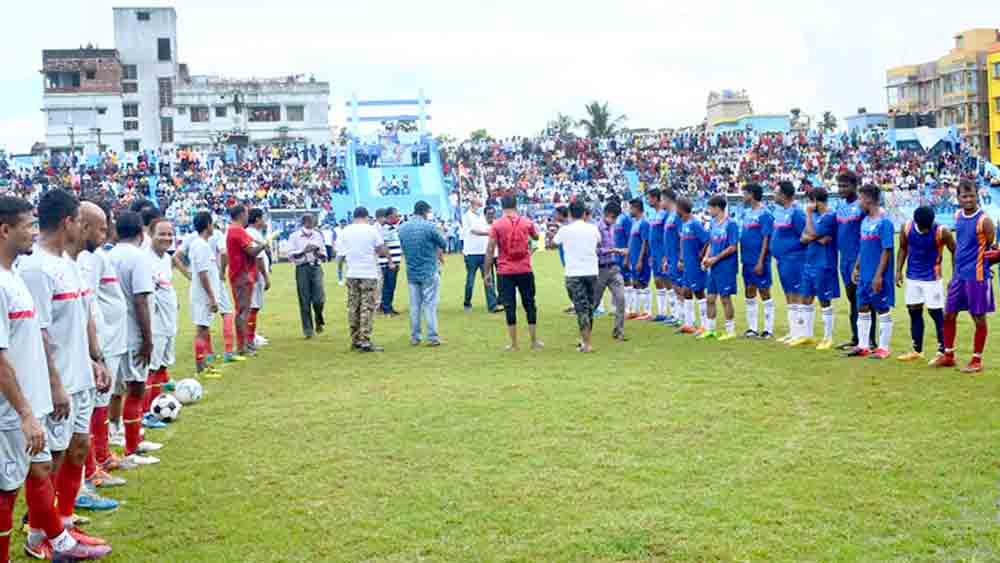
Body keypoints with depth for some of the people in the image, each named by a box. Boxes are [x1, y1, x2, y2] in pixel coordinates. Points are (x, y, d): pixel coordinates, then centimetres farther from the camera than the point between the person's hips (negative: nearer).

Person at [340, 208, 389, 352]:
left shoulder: (345, 231, 6)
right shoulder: (372, 230, -5)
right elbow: (383, 251, -4)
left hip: (352, 274, 4)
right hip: (369, 274, -4)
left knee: (353, 308, 10)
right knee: (367, 308, -4)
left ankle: (355, 340, 13)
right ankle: (365, 341, -9)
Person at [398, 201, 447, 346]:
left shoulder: (402, 228, 3)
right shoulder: (429, 226, -12)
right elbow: (443, 244, -2)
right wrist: (439, 252, 20)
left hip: (411, 273, 5)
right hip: (429, 272, -5)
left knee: (414, 306, 11)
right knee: (430, 305, 0)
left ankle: (414, 337, 14)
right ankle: (432, 337, 1)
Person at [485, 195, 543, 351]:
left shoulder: (496, 225, -4)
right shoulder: (527, 222, 3)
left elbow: (490, 249, -6)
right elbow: (536, 237, 23)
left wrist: (487, 272, -1)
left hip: (505, 272, -1)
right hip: (525, 271, 1)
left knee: (509, 306, 3)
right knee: (529, 304, 11)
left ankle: (514, 344, 5)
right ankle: (534, 341, 15)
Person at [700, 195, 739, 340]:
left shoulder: (730, 224, -13)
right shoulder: (713, 223, 10)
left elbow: (732, 247, -15)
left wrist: (715, 258, -15)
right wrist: (706, 258, 2)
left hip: (726, 267, -7)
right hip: (713, 268, 7)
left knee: (725, 298, -1)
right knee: (710, 298, 10)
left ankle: (731, 331, 9)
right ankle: (710, 329, 20)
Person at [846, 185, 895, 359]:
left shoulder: (884, 222, -14)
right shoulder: (865, 221, 11)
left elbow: (886, 251, -16)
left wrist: (879, 275, -19)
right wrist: (857, 267, 13)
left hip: (878, 277, -8)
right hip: (864, 275, 8)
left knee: (883, 310, 2)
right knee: (862, 309, 11)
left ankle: (883, 348, 8)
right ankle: (862, 346, 20)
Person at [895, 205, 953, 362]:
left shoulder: (941, 232, -18)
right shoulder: (906, 228, -9)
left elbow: (954, 252, -5)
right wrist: (899, 270, 1)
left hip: (932, 278, -4)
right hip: (913, 277, 4)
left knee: (936, 313, -3)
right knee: (914, 311, 10)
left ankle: (942, 351, 6)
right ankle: (917, 351, 21)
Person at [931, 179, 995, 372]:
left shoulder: (984, 220, -14)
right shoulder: (958, 216, 6)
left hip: (977, 277, -7)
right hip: (959, 275, 7)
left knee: (979, 318, 3)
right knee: (948, 315, 11)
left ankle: (977, 360, 12)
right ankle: (948, 356, 23)